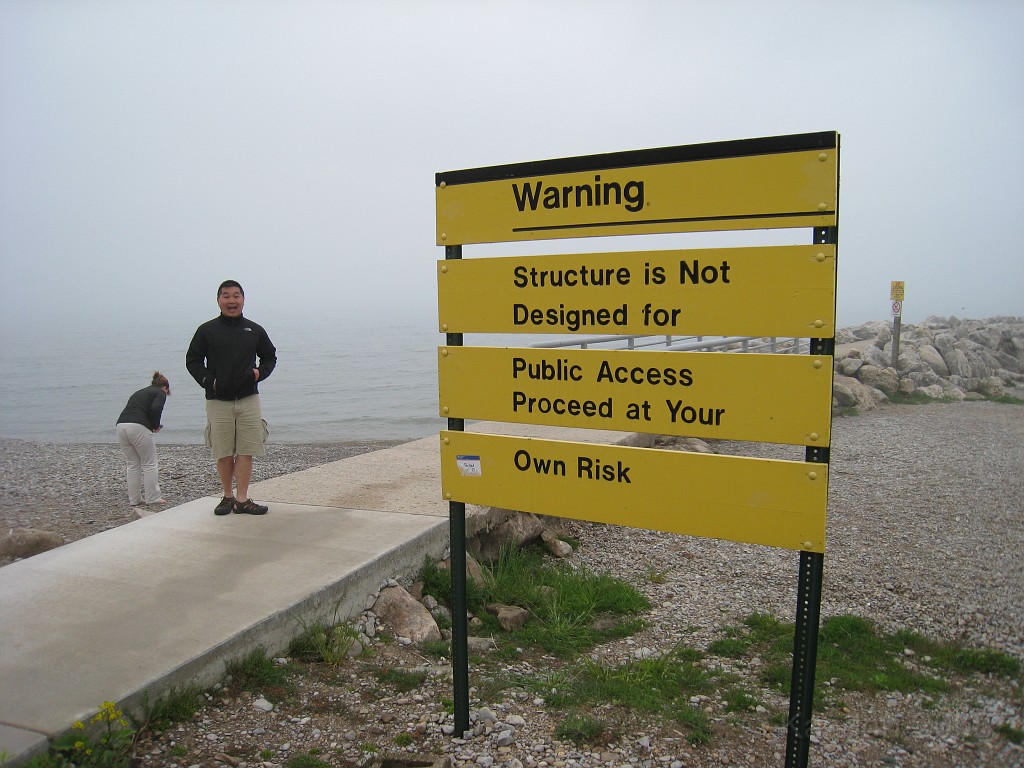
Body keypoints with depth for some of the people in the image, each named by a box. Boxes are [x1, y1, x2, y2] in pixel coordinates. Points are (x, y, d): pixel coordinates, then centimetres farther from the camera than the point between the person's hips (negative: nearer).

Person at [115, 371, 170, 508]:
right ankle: (152, 498, 10)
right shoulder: (160, 393, 9)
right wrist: (156, 426, 5)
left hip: (121, 425, 7)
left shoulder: (139, 392, 30)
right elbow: (155, 409, -11)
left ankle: (134, 499, 21)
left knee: (132, 464, 17)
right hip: (138, 427, -7)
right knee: (149, 464, 6)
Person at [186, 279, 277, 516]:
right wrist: (208, 381, -7)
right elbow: (192, 360, 8)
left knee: (246, 451, -2)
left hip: (248, 399, 1)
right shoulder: (207, 330, 4)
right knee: (223, 453, 4)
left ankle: (242, 499, 4)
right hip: (217, 401, -1)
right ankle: (228, 496, 19)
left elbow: (270, 356, 20)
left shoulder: (255, 330, 9)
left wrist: (260, 373, 1)